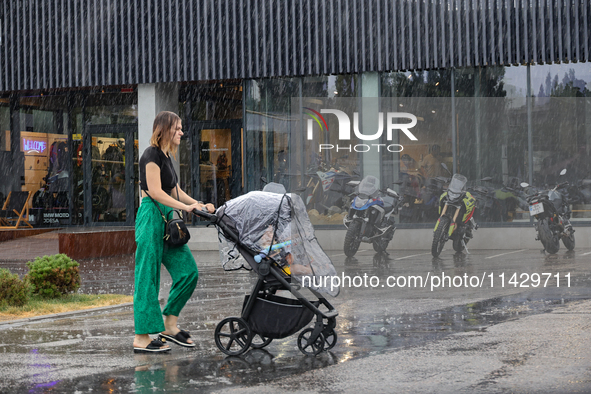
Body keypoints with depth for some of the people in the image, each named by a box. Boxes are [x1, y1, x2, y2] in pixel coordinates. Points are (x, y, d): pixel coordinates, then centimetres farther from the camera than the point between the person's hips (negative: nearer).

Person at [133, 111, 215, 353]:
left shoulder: (165, 156, 18)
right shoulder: (152, 154, -11)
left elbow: (175, 191, 23)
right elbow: (155, 191, -18)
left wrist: (199, 205, 12)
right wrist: (186, 207, -20)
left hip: (166, 220, 10)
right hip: (151, 217, -10)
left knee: (188, 272, 5)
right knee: (148, 278, -6)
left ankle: (170, 325, 12)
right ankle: (142, 338, -3)